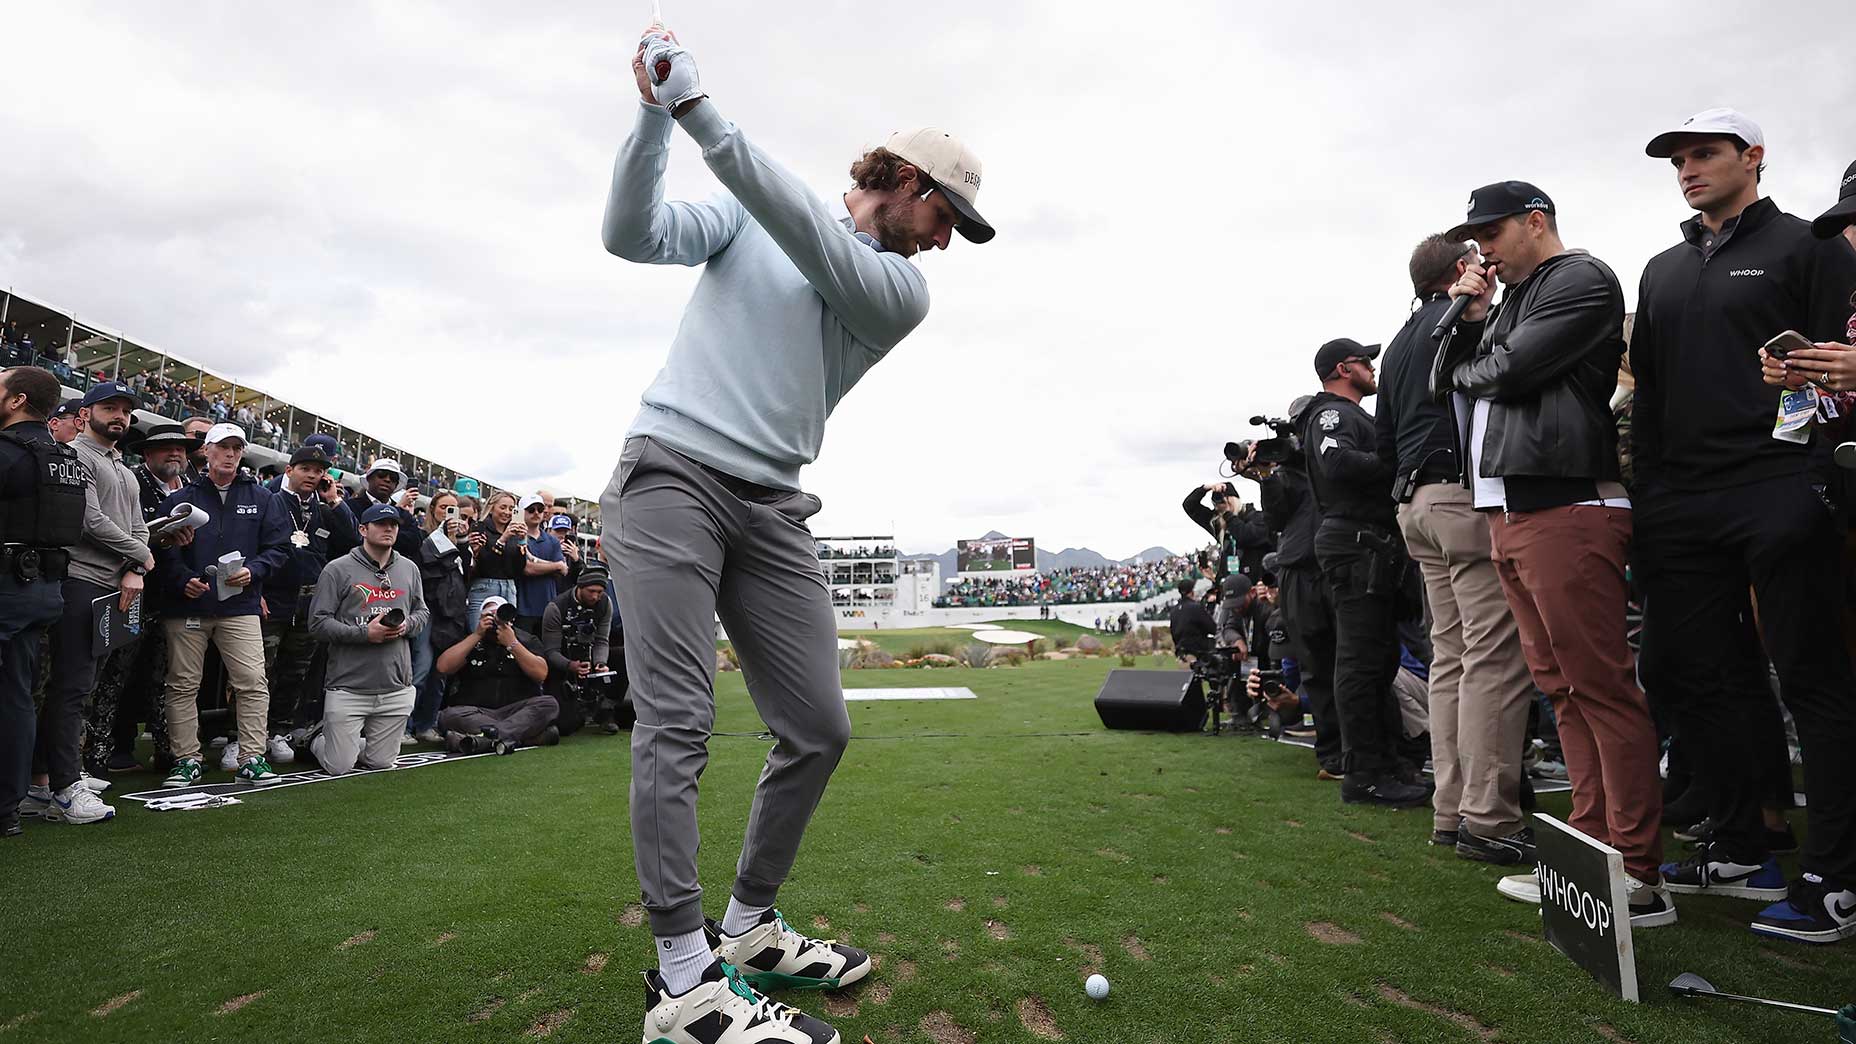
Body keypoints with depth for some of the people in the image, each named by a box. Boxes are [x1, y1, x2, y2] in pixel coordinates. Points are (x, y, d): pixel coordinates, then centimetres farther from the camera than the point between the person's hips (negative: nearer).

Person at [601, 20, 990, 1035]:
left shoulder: (902, 288, 8)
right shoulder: (746, 215, 10)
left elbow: (813, 241, -10)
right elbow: (630, 236, 1)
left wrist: (704, 115, -18)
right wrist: (655, 115, -12)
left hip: (771, 506, 4)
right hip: (669, 473, -3)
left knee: (819, 729, 1)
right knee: (676, 723, -11)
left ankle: (747, 926, 20)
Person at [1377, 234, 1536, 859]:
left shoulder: (1399, 343, 23)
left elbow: (1384, 442, 23)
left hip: (1416, 503, 9)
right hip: (1469, 494, -9)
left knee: (1451, 656, 9)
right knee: (1495, 656, -9)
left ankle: (1452, 809, 12)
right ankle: (1488, 818, -8)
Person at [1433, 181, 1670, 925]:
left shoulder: (1582, 280, 0)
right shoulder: (1511, 299, 25)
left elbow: (1508, 370, -12)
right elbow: (1445, 380, 20)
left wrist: (1467, 371, 9)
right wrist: (1467, 318, 7)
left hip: (1566, 508, -9)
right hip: (1508, 515, 9)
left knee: (1602, 689, -7)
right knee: (1562, 689, 10)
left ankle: (1640, 876, -1)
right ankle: (1592, 844, 17)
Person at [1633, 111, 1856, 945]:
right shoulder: (1663, 271, 21)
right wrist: (1647, 494, 13)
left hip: (1778, 493, -6)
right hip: (1680, 503, 6)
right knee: (1701, 678, 8)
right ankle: (1737, 850, 21)